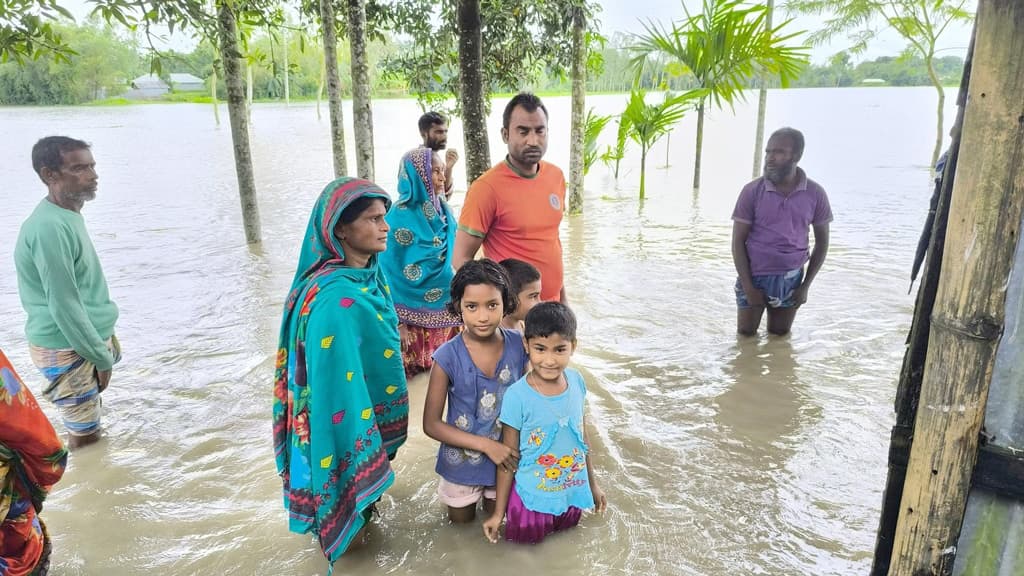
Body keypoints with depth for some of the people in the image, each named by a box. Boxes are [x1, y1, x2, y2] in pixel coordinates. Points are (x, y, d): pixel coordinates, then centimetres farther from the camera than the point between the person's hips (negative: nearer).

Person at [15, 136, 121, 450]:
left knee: (89, 429, 20)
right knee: (84, 436, 3)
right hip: (68, 350, -9)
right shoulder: (50, 227, -23)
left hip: (88, 339, 9)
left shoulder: (68, 216, 6)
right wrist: (102, 357, -16)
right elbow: (63, 306, -23)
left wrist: (106, 338, 19)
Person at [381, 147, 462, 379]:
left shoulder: (443, 211, 5)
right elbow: (391, 273, -14)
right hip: (417, 315, -6)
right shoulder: (400, 217, -16)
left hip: (446, 313, 6)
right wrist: (398, 322, -14)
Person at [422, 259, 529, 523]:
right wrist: (486, 445, -22)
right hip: (462, 459, -2)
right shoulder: (447, 358, -25)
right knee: (461, 520, 23)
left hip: (505, 457, 2)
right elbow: (431, 424, -18)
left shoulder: (518, 345, -18)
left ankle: (490, 497, 54)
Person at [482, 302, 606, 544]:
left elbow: (582, 435, 5)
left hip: (572, 494, 4)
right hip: (532, 498, -4)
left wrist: (593, 483, 14)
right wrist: (498, 513, -6)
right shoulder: (517, 396, -24)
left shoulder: (576, 381, -10)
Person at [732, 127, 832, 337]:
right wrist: (748, 286, -10)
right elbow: (738, 241, -7)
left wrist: (806, 285, 1)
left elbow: (822, 241, 5)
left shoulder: (815, 194, -5)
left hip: (791, 280, 2)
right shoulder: (752, 191, -10)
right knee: (746, 337, 10)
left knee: (780, 338, 14)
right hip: (754, 277, -1)